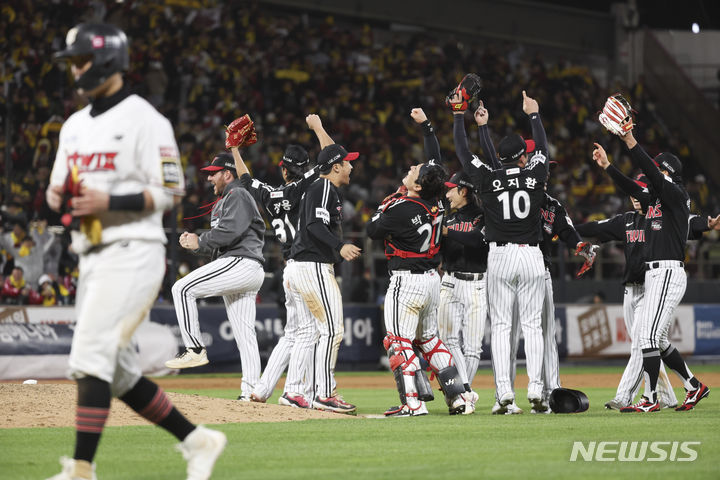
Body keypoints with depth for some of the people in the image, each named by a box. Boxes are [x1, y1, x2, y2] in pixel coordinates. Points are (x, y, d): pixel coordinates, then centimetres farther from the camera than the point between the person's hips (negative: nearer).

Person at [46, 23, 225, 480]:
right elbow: (61, 190, 21)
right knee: (118, 372, 9)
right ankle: (198, 440, 21)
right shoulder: (75, 126, 17)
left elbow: (169, 192, -12)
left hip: (133, 251, -9)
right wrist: (57, 195, -3)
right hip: (92, 255, 9)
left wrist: (108, 202, -22)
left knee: (91, 356, -17)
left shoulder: (144, 119, -8)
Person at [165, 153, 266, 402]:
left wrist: (200, 241, -8)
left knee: (183, 288, -15)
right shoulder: (223, 202, 29)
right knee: (244, 333, 6)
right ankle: (250, 391, 4)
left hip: (241, 264, -11)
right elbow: (218, 246, 27)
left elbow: (230, 231, -19)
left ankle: (195, 348, -16)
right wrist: (194, 243, 10)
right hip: (246, 271, 11)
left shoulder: (237, 195, -3)